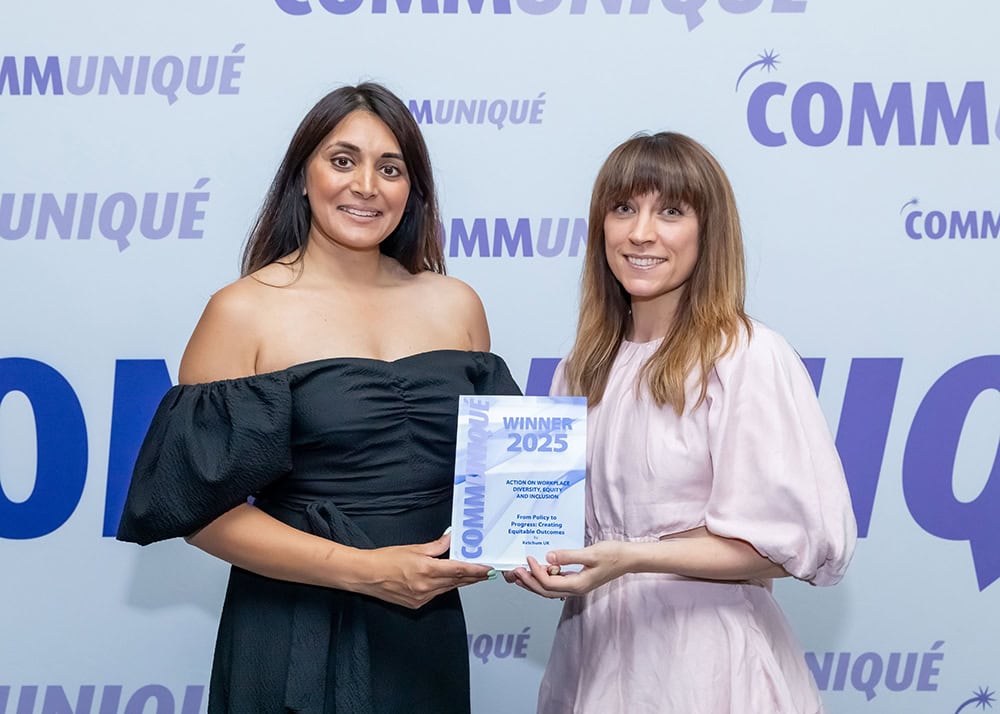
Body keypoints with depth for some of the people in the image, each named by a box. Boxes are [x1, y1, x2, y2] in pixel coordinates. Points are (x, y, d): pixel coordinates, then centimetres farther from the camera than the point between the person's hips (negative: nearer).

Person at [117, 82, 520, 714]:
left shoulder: (456, 305, 4)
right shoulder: (245, 312, -8)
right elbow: (199, 505, -12)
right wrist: (366, 570, -17)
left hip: (428, 634, 4)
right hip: (295, 639, -4)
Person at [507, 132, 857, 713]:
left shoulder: (749, 359, -15)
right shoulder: (582, 370, 7)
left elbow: (796, 541, -18)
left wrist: (630, 557, -24)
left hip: (702, 662, -6)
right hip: (594, 650, 6)